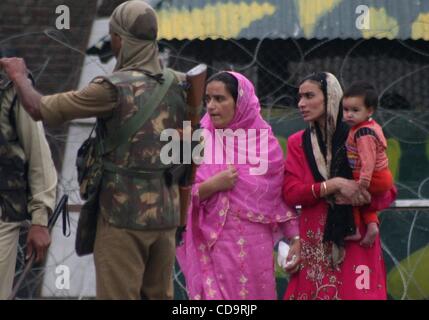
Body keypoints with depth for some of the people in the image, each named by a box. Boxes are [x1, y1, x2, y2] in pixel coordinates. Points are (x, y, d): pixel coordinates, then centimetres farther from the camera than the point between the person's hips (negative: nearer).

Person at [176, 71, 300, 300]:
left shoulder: (265, 141, 4)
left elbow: (282, 195, 7)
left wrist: (295, 238, 2)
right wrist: (211, 186, -15)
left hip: (255, 248, 1)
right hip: (213, 246, -1)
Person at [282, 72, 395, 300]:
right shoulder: (297, 143, 6)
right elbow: (290, 192, -5)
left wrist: (356, 197, -15)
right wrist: (334, 185, -17)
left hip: (357, 240, -1)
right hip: (314, 242, 1)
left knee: (356, 294, -8)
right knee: (314, 293, -2)